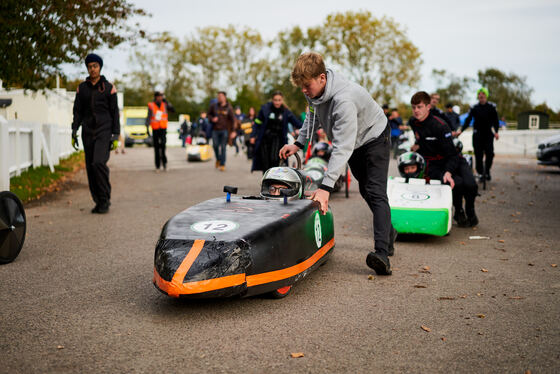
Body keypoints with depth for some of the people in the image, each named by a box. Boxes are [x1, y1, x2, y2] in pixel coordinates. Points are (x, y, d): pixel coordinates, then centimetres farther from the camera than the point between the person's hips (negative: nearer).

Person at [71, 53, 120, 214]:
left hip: (104, 130, -4)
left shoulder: (108, 87, 2)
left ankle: (105, 199, -9)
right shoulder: (82, 88, 11)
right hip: (88, 132, 4)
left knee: (99, 163, -20)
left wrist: (116, 135, -4)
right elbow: (77, 111, 13)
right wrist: (74, 131, 4)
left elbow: (115, 112, 2)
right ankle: (98, 202, 12)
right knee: (90, 167, 3)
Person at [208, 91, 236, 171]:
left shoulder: (228, 108, -1)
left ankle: (222, 164, 0)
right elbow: (209, 114, 17)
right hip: (215, 130, 2)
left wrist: (232, 131, -3)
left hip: (224, 130, -2)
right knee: (215, 145, 1)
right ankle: (218, 159, 28)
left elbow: (232, 120, 2)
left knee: (223, 147, -5)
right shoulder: (214, 106, 3)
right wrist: (212, 118, -6)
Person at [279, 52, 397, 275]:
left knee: (376, 193, -20)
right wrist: (299, 143, -2)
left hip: (374, 137, -8)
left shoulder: (344, 100, -41)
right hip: (354, 142, 9)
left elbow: (342, 148, -45)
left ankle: (382, 253, -30)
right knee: (365, 190, 16)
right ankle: (388, 232, 34)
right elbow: (312, 115, 8)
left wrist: (326, 186, -49)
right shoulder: (314, 89, -15)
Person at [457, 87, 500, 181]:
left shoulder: (491, 107, 4)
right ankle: (480, 173, 4)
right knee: (478, 154, -4)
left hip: (488, 134, 0)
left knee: (490, 153, -10)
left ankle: (487, 171, 6)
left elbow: (495, 120, 5)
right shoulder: (474, 108, 5)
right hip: (477, 134, 0)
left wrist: (496, 131, -8)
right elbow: (468, 120, 0)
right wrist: (461, 130, -13)